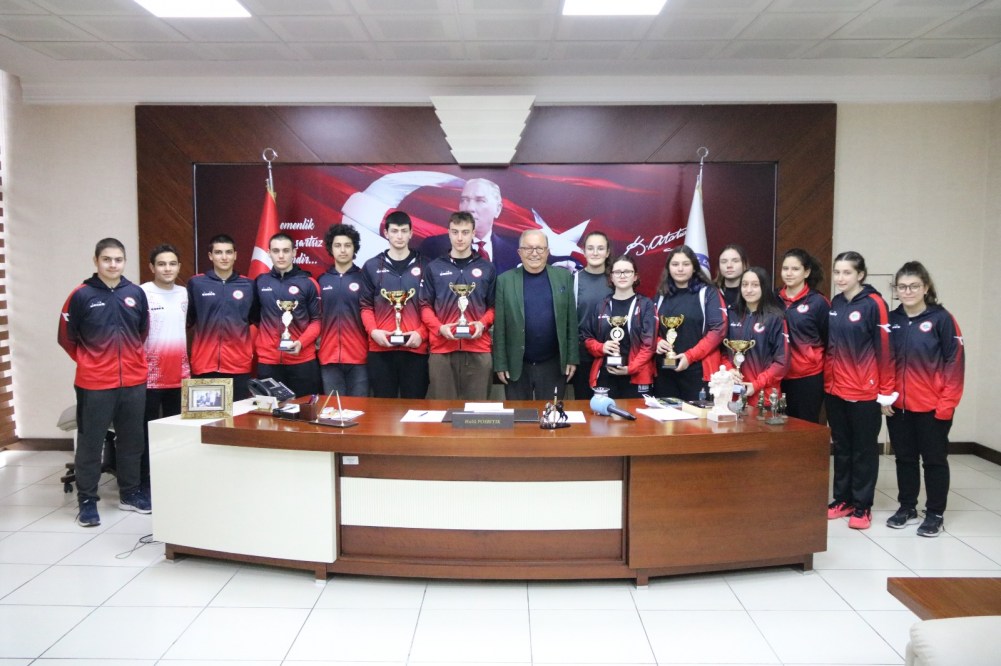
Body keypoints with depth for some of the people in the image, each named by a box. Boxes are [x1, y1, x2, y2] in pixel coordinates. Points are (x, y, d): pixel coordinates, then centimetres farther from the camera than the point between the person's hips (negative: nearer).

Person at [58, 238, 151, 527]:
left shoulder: (137, 294, 3)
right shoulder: (81, 295, -7)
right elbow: (67, 337, 1)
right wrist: (89, 362, 6)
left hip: (134, 381, 3)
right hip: (94, 384, -3)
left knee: (131, 440, 13)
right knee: (90, 443, 4)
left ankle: (130, 493, 26)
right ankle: (87, 500, 16)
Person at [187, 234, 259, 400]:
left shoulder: (248, 285, 7)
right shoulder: (196, 283, 2)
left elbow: (255, 320, 15)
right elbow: (187, 321, 8)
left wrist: (249, 347, 6)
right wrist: (206, 338, 3)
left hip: (239, 365, 1)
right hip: (204, 365, -1)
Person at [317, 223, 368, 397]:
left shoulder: (364, 279, 2)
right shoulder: (322, 281, 10)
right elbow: (316, 317, 12)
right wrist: (316, 340, 3)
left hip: (358, 356, -2)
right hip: (329, 356, 2)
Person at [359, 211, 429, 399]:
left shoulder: (423, 266, 8)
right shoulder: (371, 266, 10)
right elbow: (365, 306, 8)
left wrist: (421, 333, -9)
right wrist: (373, 331, -8)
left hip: (415, 347, 0)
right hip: (380, 348, 0)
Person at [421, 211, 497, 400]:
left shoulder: (487, 268, 9)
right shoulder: (434, 267, 7)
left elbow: (493, 306, 12)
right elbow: (425, 306, 8)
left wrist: (483, 324, -8)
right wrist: (439, 327, -9)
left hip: (478, 349, 0)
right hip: (442, 348, 0)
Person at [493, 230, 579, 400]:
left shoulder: (563, 277, 1)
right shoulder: (505, 280, -2)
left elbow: (571, 321, 3)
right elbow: (499, 327, -2)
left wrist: (572, 358, 1)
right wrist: (500, 364, -4)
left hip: (553, 365, 1)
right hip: (517, 366, 0)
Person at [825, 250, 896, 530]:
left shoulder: (874, 304, -10)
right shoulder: (834, 304, 8)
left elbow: (885, 350, -11)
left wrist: (886, 391, -11)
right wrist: (827, 380, 12)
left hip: (864, 391, -6)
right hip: (835, 389, 6)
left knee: (864, 449, 6)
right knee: (841, 447, 14)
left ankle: (862, 505, 16)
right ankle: (842, 499, 25)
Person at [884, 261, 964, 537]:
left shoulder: (941, 319, -8)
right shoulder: (891, 320, 4)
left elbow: (954, 362, -9)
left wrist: (947, 402, -12)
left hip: (933, 406, -4)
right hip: (898, 405, 4)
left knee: (934, 459, 8)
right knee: (905, 458, 14)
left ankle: (935, 514, 20)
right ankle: (907, 507, 28)